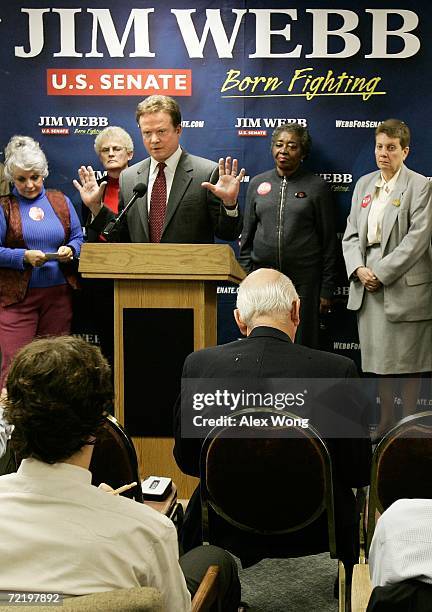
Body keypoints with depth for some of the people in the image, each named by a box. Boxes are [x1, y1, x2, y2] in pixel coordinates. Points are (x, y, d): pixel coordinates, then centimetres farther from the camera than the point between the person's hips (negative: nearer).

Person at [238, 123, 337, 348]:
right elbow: (247, 235, 13)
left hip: (304, 280, -2)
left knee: (302, 345, 1)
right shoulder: (258, 184, 10)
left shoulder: (317, 186, 2)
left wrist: (326, 289, -1)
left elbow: (328, 241, 2)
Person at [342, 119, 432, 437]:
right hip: (367, 284, 5)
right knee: (378, 357, 11)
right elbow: (351, 234, 11)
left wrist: (382, 273, -15)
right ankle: (386, 420, 23)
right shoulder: (364, 184, 13)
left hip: (404, 285, -5)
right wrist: (359, 269, -6)